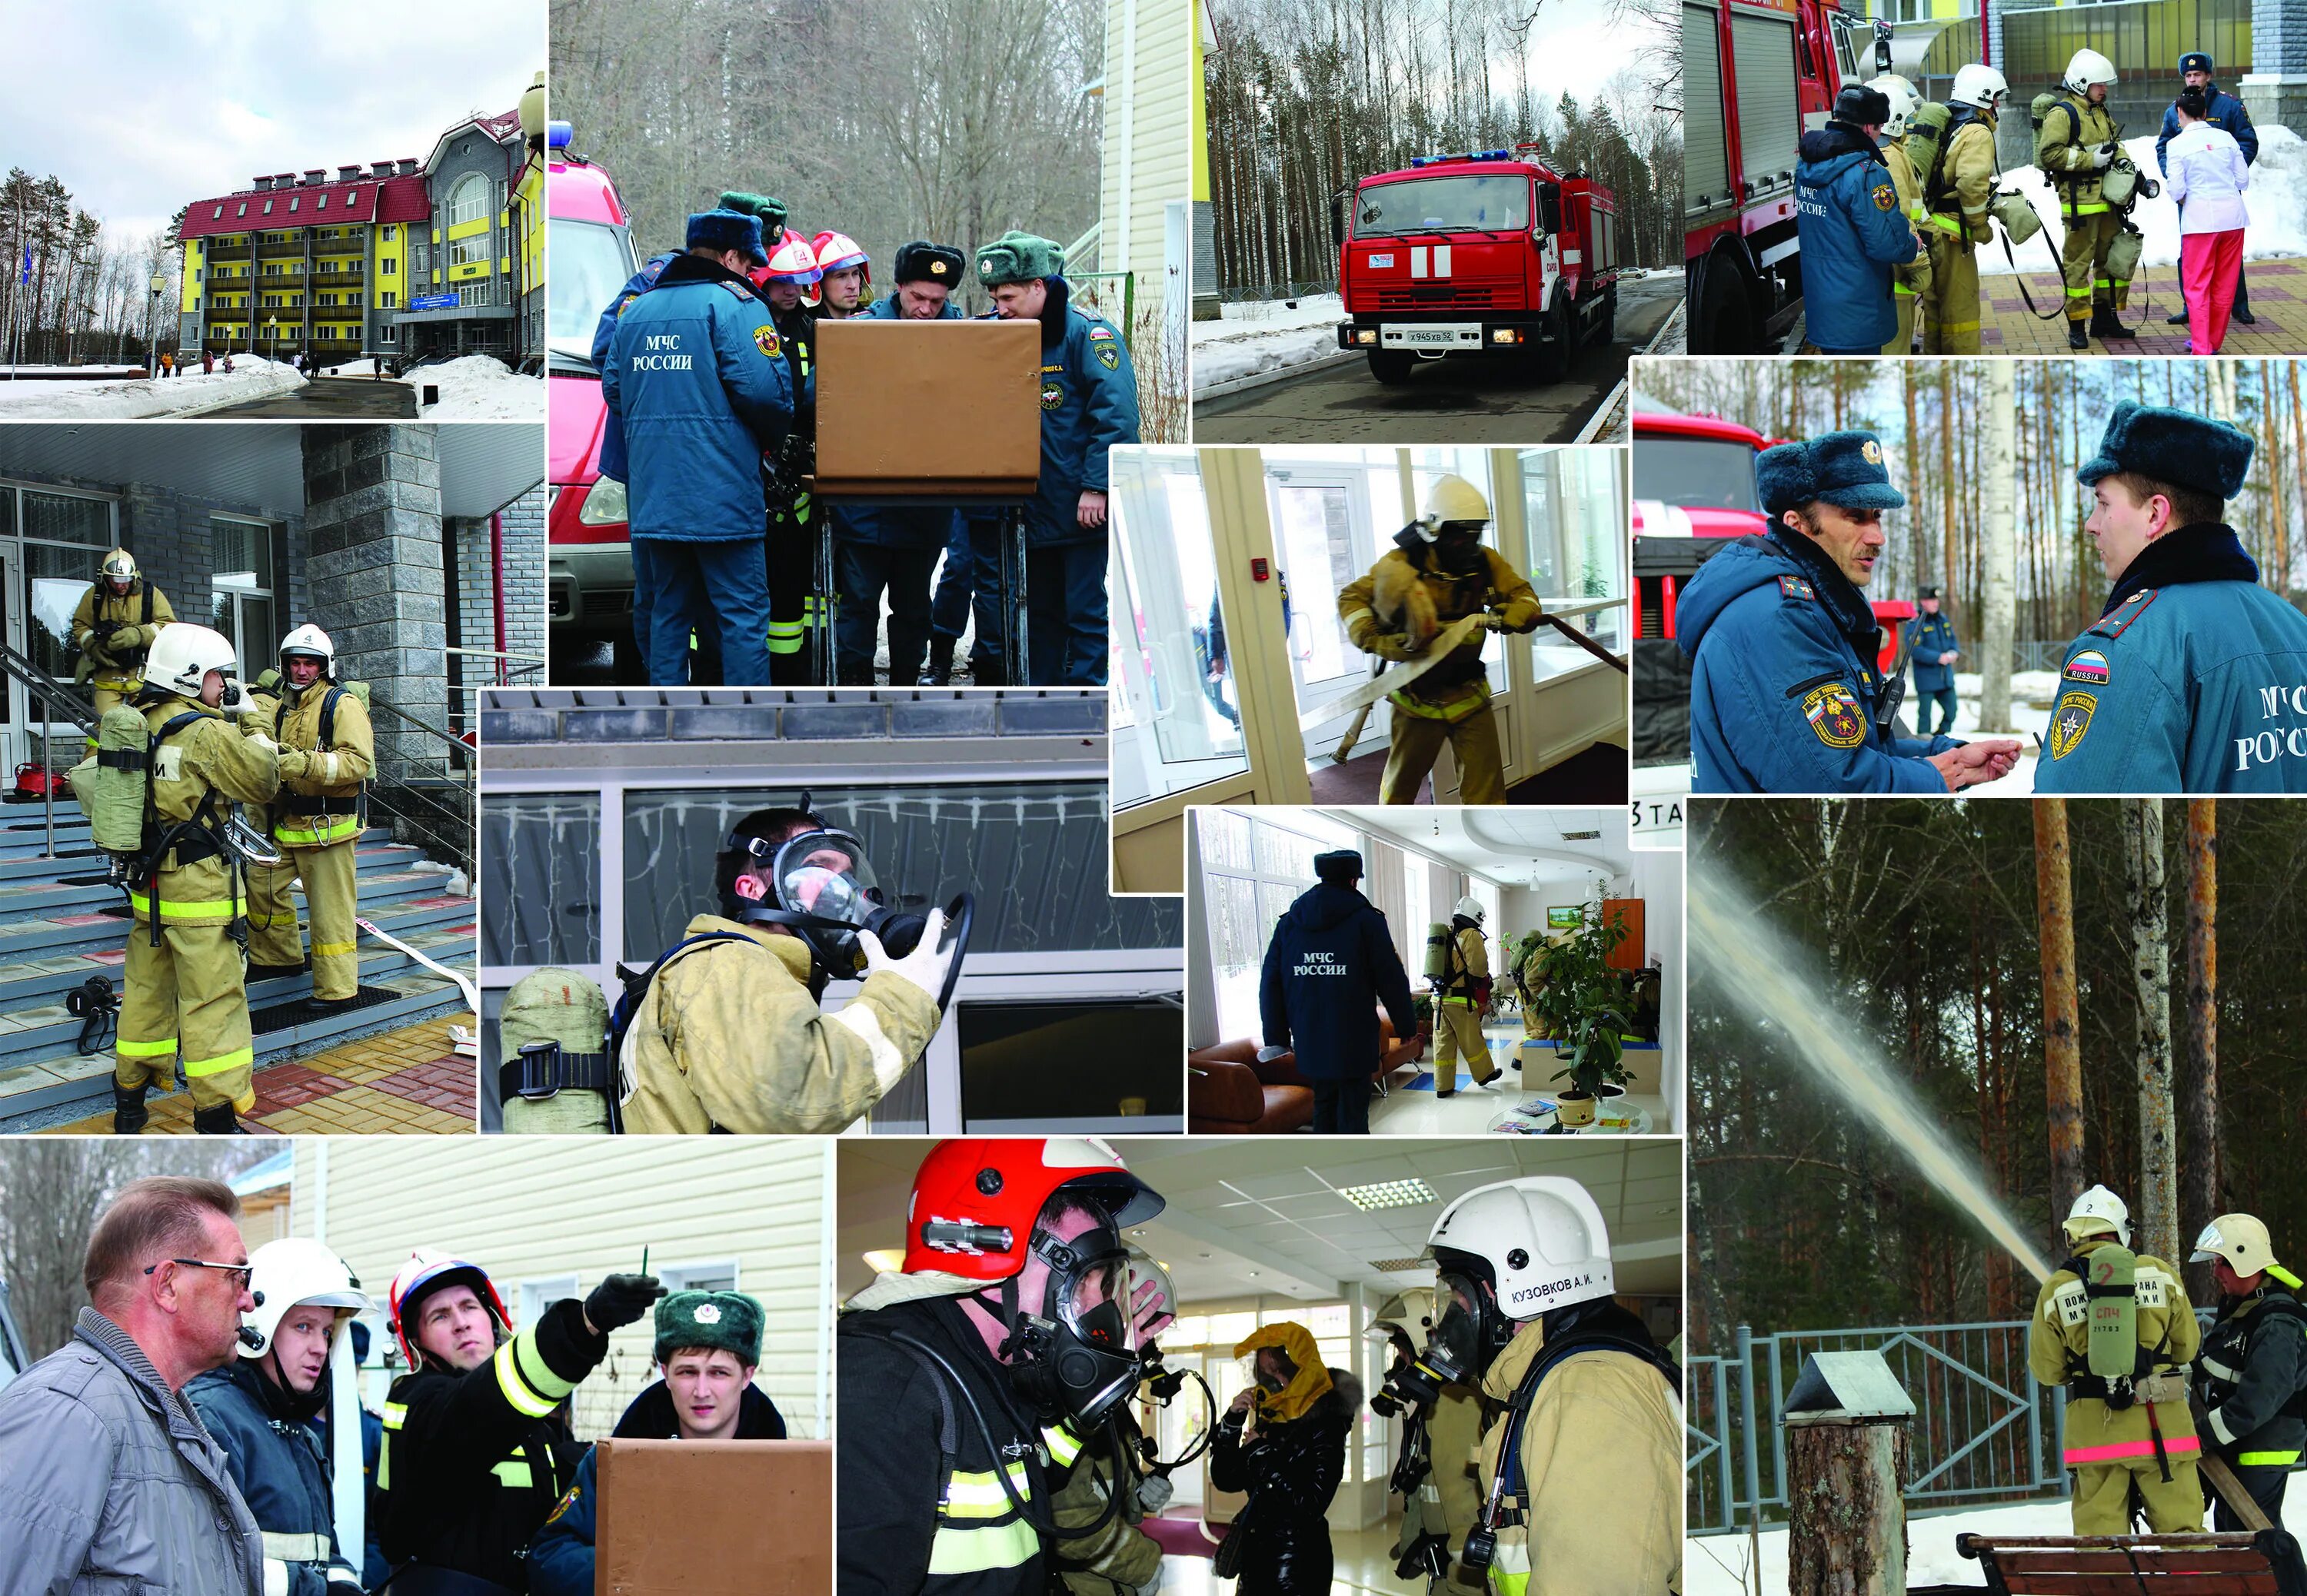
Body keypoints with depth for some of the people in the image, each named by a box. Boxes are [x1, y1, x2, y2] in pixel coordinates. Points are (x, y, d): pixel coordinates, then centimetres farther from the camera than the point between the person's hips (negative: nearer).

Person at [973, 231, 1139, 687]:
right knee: (1040, 615, 13)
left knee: (1086, 612, -4)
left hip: (1087, 512, -8)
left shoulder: (1088, 333, -10)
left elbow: (1115, 415, -17)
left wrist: (1096, 487, -22)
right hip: (1035, 509, 8)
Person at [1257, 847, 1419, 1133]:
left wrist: (1276, 1038, 12)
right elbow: (1391, 979, -7)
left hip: (1310, 1043, 5)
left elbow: (1271, 984, 7)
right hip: (1354, 1043, -4)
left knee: (1323, 1109, 19)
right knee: (1353, 1115, -3)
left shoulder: (1288, 923, 7)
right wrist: (1406, 1025, 5)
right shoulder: (1366, 920, -6)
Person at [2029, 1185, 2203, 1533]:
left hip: (2094, 1430, 0)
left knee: (2099, 1532, 5)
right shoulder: (2160, 1273, 1)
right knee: (2179, 1528, 5)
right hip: (2161, 1426, 0)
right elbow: (2187, 1347, 9)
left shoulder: (2055, 1290, -1)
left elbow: (2046, 1369, 5)